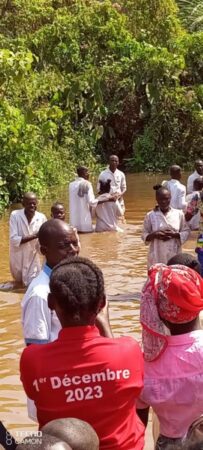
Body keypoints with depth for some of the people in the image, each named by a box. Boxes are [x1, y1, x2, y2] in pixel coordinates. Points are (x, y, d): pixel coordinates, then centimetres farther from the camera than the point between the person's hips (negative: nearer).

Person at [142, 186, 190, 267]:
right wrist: (154, 235, -16)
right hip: (157, 257, -1)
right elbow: (144, 235, 4)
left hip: (174, 256, 1)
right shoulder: (150, 216, -1)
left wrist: (174, 235, -13)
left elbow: (186, 232, 5)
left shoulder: (179, 214, 1)